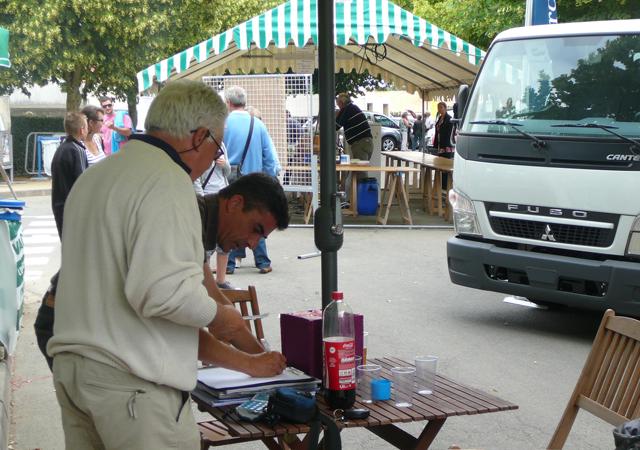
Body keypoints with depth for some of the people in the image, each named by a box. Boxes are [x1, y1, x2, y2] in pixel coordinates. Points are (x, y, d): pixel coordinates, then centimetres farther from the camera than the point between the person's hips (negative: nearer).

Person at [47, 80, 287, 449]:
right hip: (132, 381, -9)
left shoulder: (94, 177, 16)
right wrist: (219, 316, -6)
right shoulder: (167, 182, -14)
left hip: (71, 363, 9)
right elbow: (164, 292, -26)